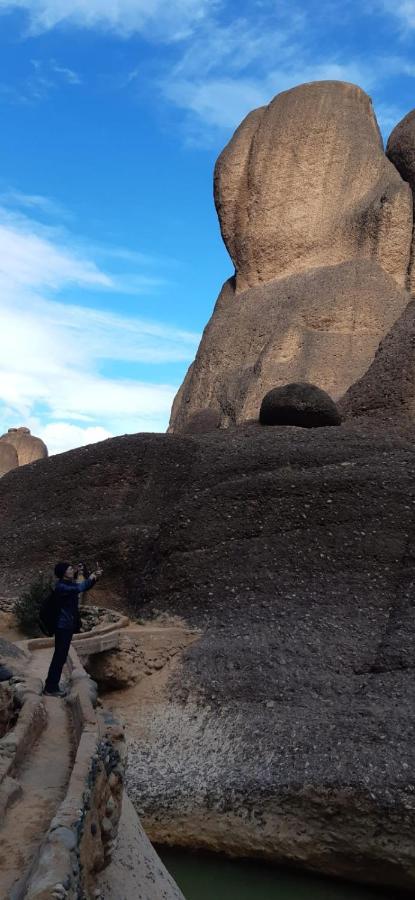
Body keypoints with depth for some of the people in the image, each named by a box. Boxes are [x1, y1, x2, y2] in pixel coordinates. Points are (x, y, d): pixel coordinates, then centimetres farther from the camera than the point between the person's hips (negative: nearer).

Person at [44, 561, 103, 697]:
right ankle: (50, 688, -1)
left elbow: (85, 587, 22)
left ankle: (52, 685, 20)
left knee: (61, 657, 13)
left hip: (69, 625, 9)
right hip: (63, 626, -9)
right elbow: (78, 589, -32)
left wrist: (95, 578, 5)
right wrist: (89, 579, -17)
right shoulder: (61, 586, -18)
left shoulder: (70, 584, 10)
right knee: (59, 657, -6)